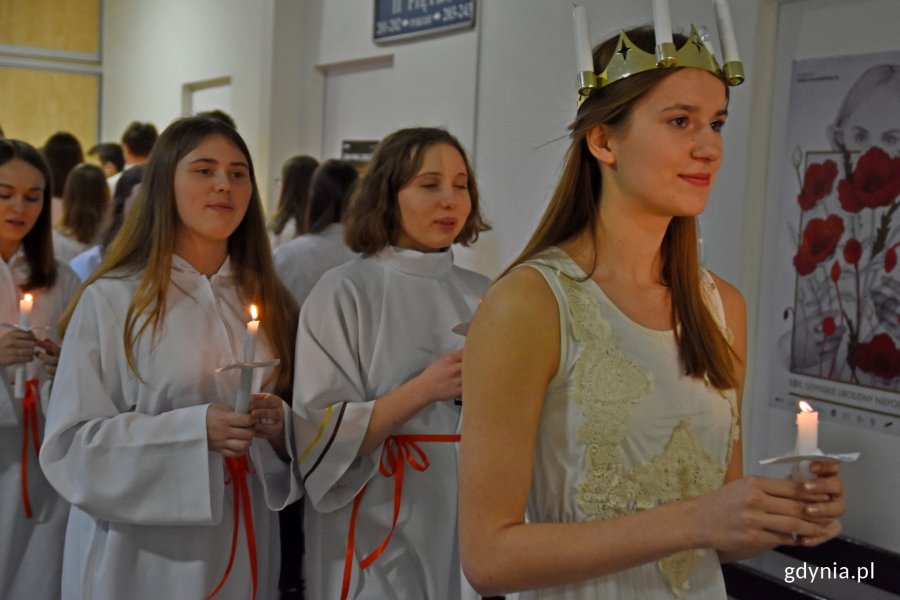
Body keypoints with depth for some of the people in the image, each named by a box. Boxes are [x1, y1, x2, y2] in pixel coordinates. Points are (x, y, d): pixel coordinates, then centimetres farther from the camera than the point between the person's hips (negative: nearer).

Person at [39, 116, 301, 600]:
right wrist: (195, 429, -22)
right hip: (143, 553, -4)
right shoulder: (111, 300, -9)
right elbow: (71, 444, -12)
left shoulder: (268, 301, 6)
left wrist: (279, 425, -11)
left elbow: (299, 431, 11)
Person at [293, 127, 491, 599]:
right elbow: (323, 435, -13)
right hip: (381, 541, -4)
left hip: (469, 529, 4)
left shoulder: (482, 297, 4)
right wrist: (421, 391, -24)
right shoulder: (345, 291, -9)